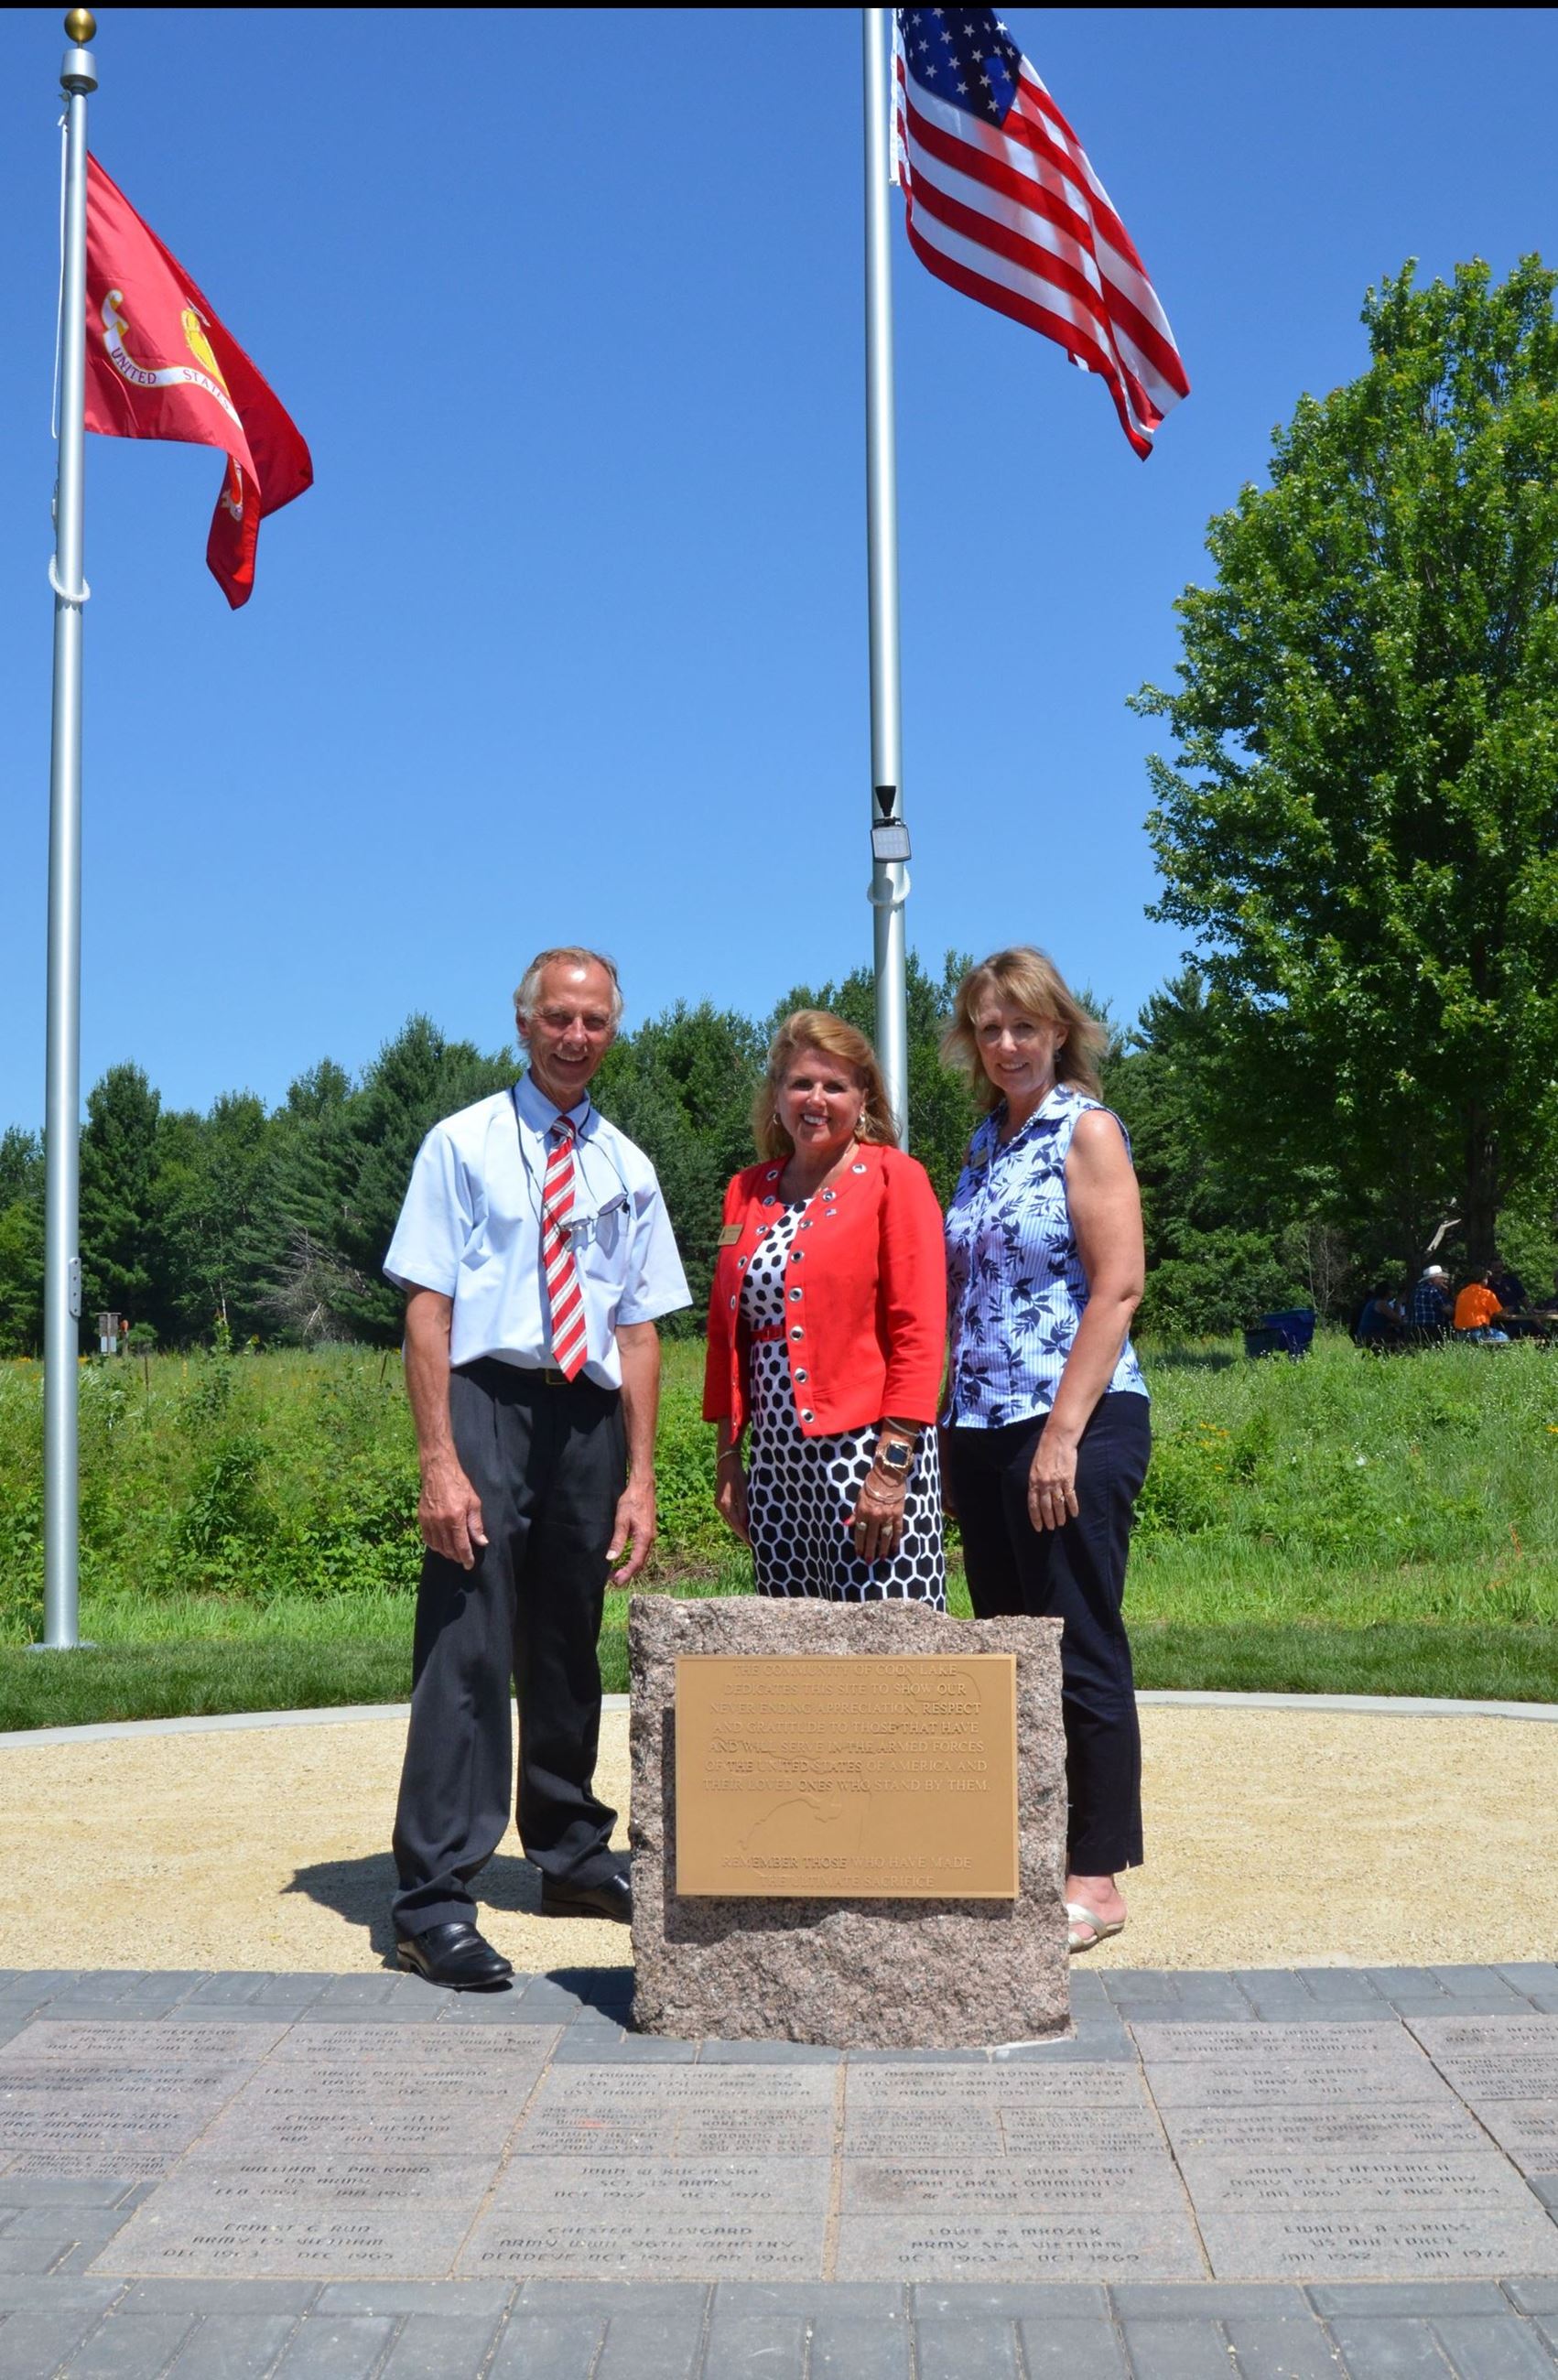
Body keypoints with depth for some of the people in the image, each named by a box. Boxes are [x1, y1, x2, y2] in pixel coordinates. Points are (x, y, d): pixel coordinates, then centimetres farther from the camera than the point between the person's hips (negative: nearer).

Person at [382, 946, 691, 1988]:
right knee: (469, 1649, -9)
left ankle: (572, 1855, 32)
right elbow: (427, 1306, -7)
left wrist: (639, 1476, 4)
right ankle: (436, 1899, -3)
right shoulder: (465, 1144, -1)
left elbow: (639, 1328, 9)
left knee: (568, 1650, 17)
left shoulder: (626, 1168, 11)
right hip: (489, 1401, -5)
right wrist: (439, 1462, -15)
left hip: (589, 1413, 5)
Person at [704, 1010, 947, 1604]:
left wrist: (892, 1465, -15)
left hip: (869, 1447, -5)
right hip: (775, 1456, 6)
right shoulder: (748, 1192, 13)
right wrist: (728, 1455, 12)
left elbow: (919, 1331, -9)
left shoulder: (894, 1178, -3)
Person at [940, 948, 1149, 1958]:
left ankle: (1097, 1878, 9)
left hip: (1075, 1422, -8)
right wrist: (955, 1436, 12)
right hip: (981, 1426, 8)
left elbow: (1118, 1286, -14)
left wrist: (1062, 1435, -18)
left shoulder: (1086, 1129, -6)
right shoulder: (988, 1142, 15)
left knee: (1081, 1652, -1)